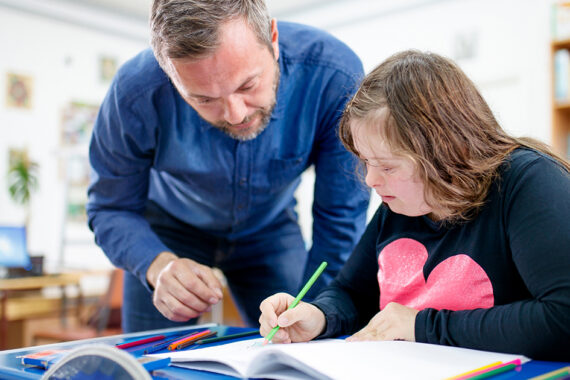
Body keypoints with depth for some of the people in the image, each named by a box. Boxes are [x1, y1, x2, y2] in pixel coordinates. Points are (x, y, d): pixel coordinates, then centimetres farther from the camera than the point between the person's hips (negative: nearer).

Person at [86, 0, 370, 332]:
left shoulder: (336, 77, -34)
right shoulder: (136, 93, -33)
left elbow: (340, 218, -22)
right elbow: (112, 210, -17)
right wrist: (159, 265, -37)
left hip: (270, 228, 1)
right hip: (171, 230, 0)